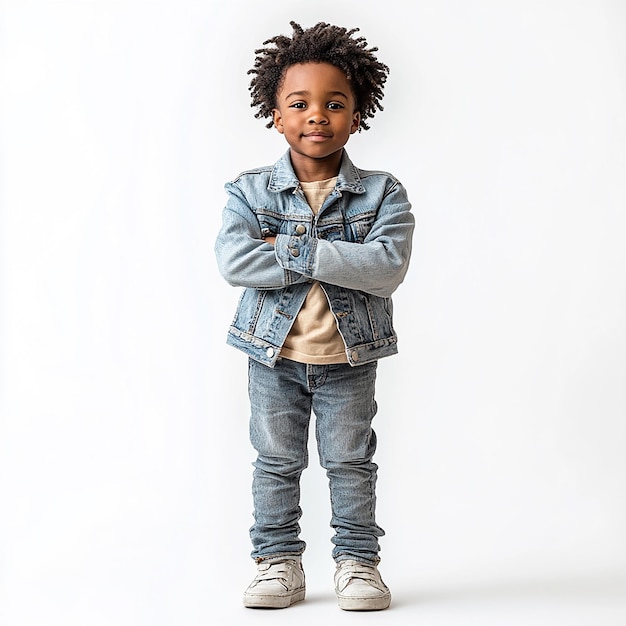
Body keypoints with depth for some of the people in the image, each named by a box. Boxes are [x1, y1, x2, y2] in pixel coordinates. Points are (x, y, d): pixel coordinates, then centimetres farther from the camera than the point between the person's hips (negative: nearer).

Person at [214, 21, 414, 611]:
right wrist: (333, 259, -22)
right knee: (276, 462, 11)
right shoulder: (249, 191, -4)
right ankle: (278, 561, 23)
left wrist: (291, 248, -23)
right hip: (273, 354, 1)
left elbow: (387, 266, -21)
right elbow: (234, 262, -20)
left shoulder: (381, 193, -6)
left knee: (351, 463, 9)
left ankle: (357, 560, 23)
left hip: (349, 357, -1)